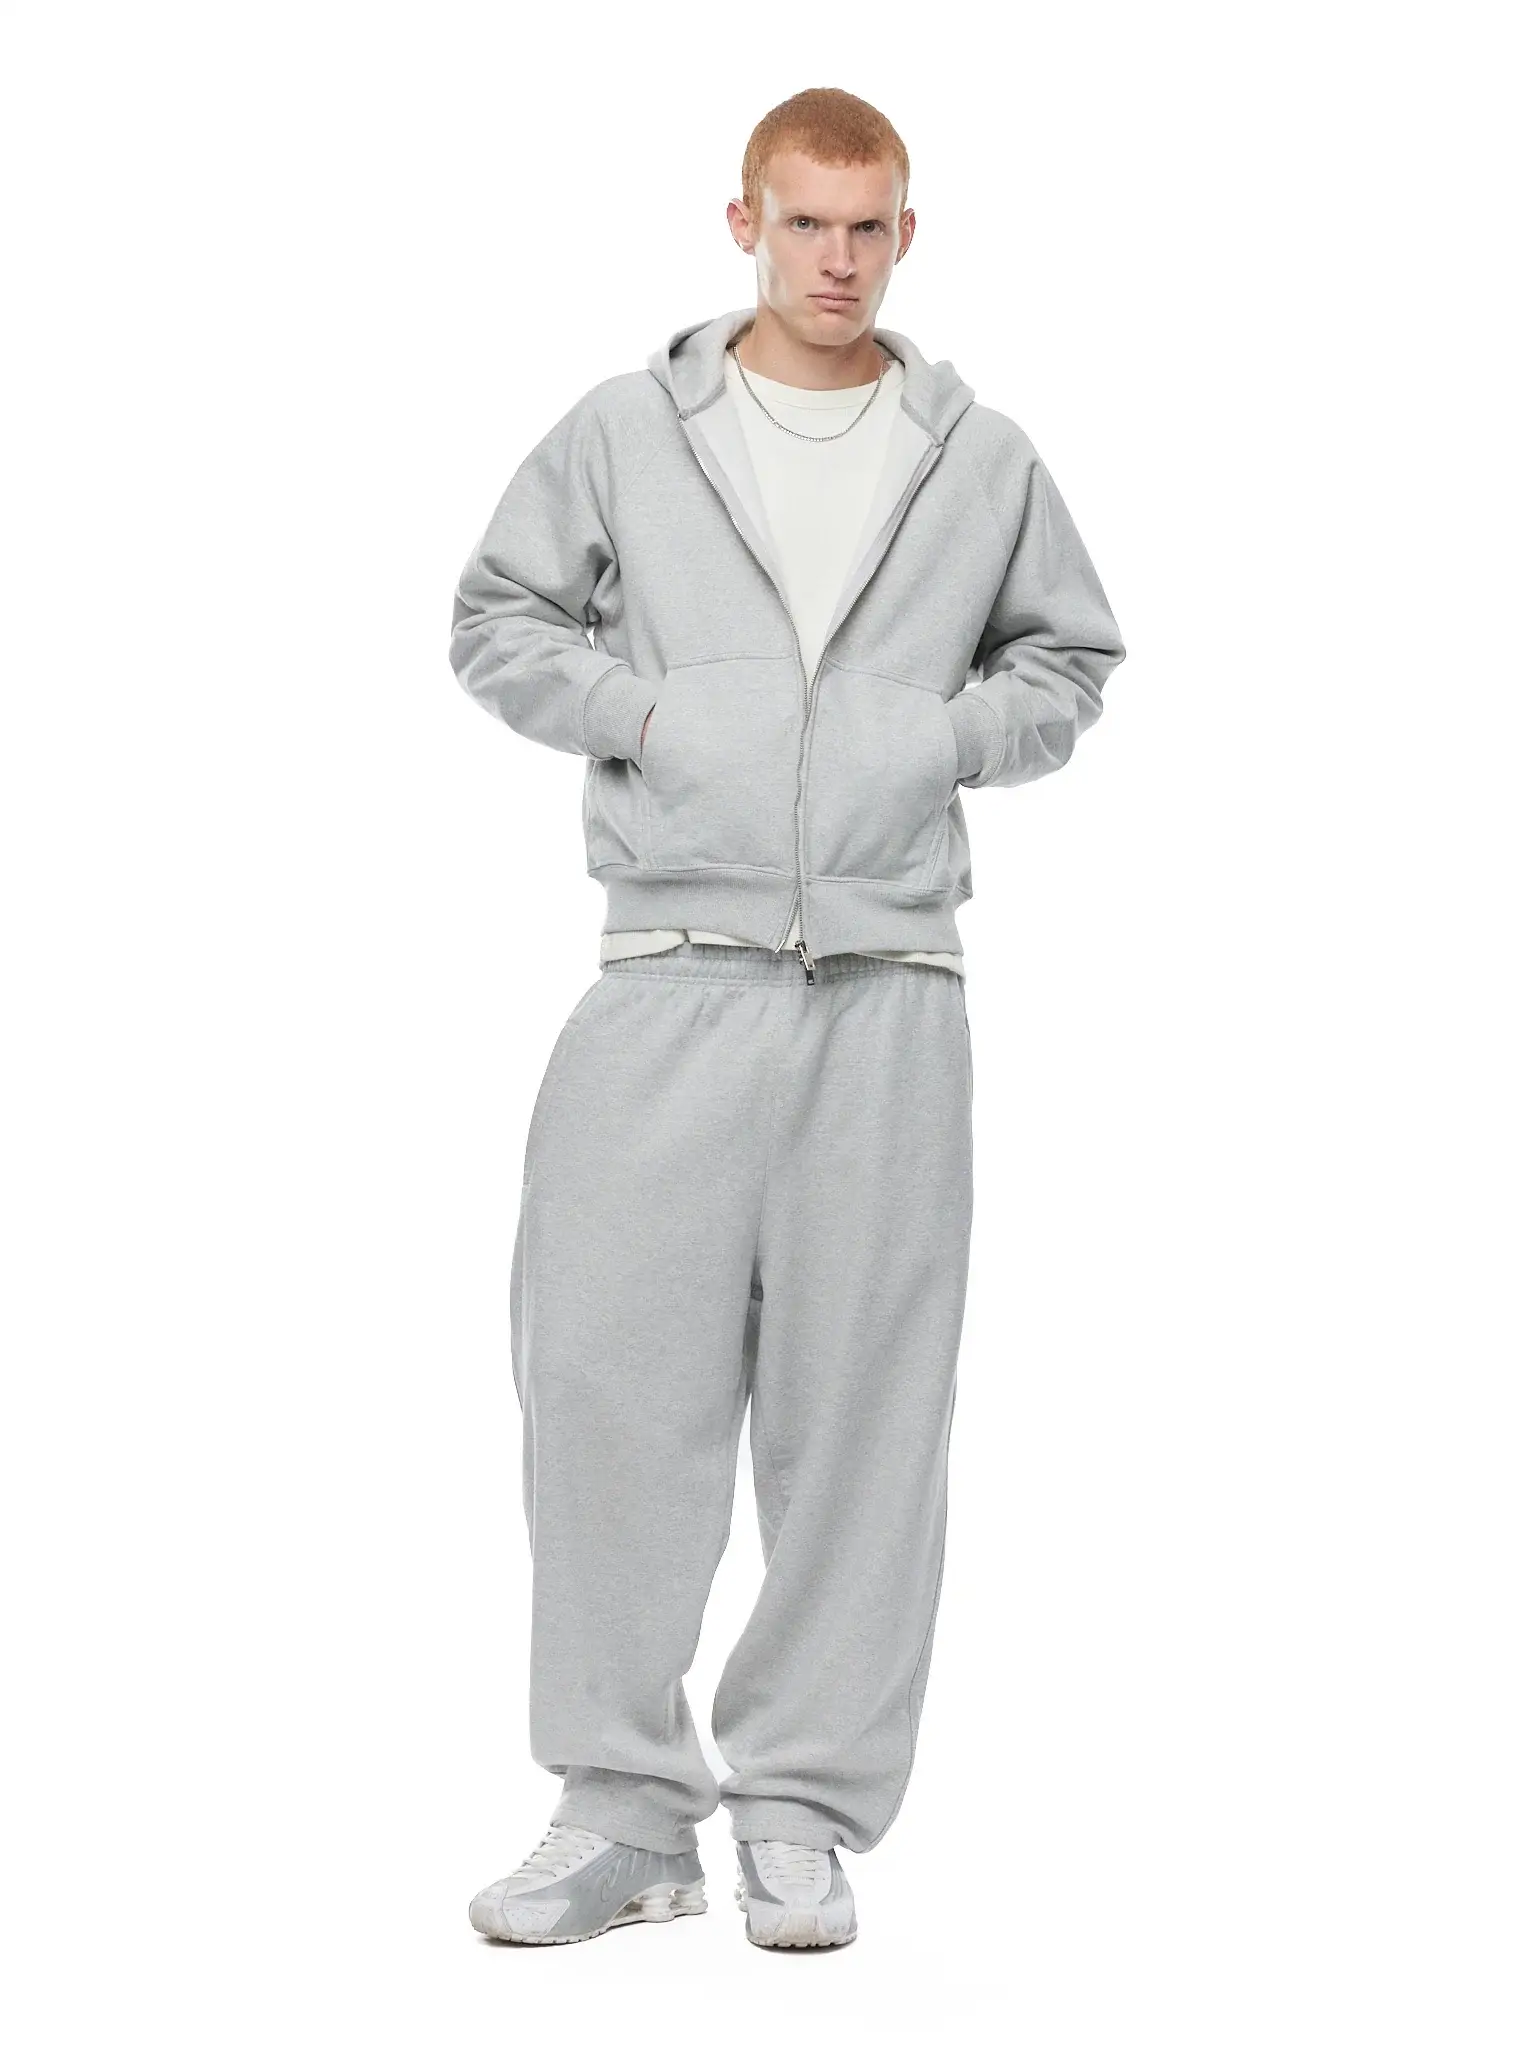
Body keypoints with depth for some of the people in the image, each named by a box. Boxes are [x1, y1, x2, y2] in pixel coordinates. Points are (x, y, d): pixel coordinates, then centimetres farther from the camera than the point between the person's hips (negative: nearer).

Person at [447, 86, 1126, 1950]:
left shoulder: (983, 460, 9)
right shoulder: (622, 431, 6)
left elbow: (1072, 658, 18)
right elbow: (496, 620, 11)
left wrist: (951, 732, -1)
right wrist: (640, 708, -5)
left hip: (889, 988, 1)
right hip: (670, 978, -1)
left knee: (860, 1407, 2)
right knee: (612, 1378, -4)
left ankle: (807, 1811, 12)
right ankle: (622, 1807, 7)